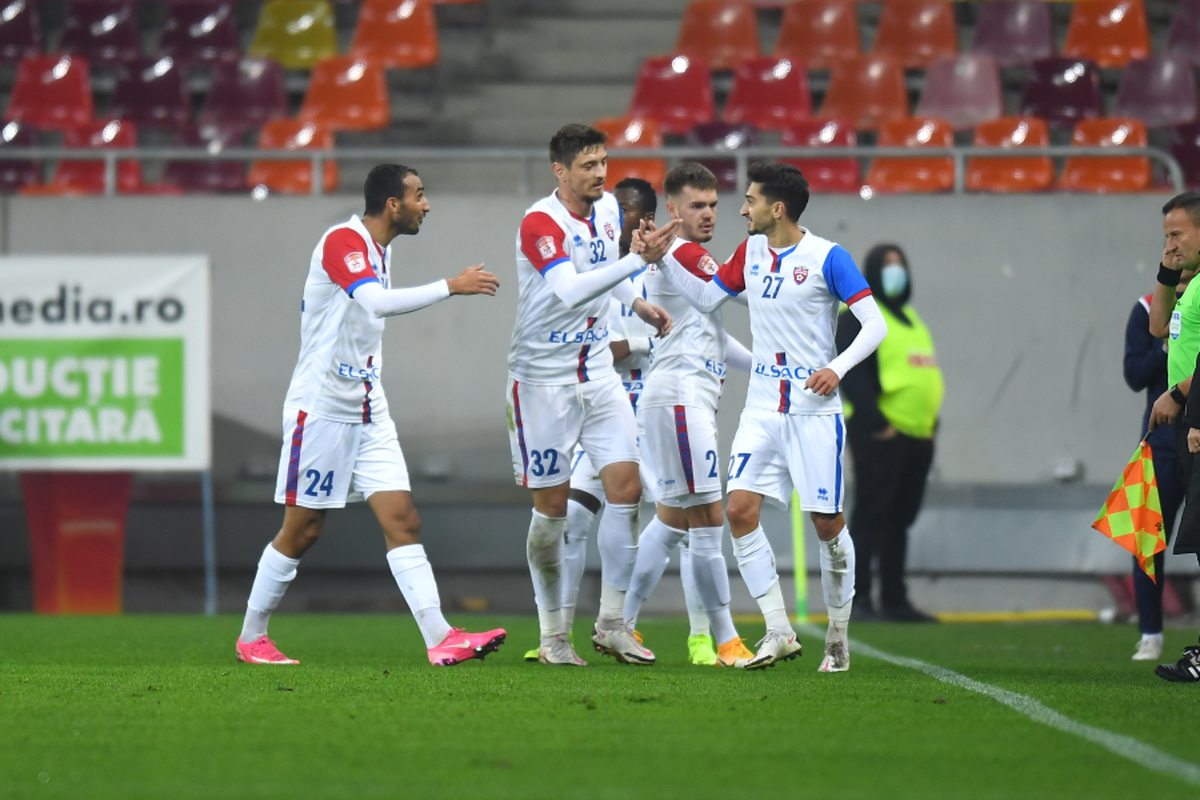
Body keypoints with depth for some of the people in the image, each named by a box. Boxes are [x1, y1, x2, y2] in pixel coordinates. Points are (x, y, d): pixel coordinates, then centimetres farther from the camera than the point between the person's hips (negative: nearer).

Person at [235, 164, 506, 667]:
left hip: (367, 413, 8)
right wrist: (451, 287, -30)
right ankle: (250, 638, 14)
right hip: (320, 410, -8)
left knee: (402, 520, -4)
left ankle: (440, 638, -12)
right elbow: (377, 303, -31)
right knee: (302, 530, -1)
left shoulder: (381, 249, 13)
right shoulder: (343, 240, -15)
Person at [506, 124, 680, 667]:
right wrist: (641, 260, -38)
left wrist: (636, 303, 14)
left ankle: (611, 623, 3)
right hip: (543, 378, -6)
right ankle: (552, 635, 11)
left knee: (626, 485, -5)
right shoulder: (539, 223, -19)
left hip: (597, 372, 6)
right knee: (551, 508, 0)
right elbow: (570, 292, -34)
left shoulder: (607, 209, 5)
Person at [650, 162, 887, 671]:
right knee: (740, 510, -10)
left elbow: (875, 323, -11)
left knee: (826, 523, -3)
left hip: (814, 410, -5)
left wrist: (838, 367, -24)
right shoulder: (750, 253, 9)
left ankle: (838, 638, 14)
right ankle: (779, 633, -6)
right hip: (762, 409, 5)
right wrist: (662, 261, 11)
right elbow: (706, 298, 22)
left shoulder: (827, 258, -9)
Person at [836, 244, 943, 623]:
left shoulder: (909, 319, 22)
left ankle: (895, 601, 16)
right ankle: (859, 599, -8)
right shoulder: (858, 317, -5)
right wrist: (877, 424, -20)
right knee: (870, 517, -8)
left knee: (900, 520, 12)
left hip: (918, 436, 9)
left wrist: (930, 421, 13)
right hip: (880, 436, -9)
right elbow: (852, 375, -15)